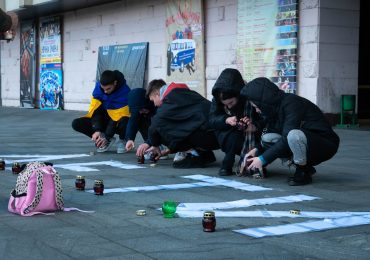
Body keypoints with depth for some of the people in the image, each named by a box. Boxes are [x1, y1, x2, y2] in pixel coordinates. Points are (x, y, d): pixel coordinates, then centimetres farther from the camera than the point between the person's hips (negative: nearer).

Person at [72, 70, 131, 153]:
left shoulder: (124, 91, -25)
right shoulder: (98, 86, -12)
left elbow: (119, 116, -26)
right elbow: (95, 110, -14)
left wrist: (107, 137, -29)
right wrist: (97, 130, -28)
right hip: (104, 120, 4)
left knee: (124, 121, -41)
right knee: (76, 124, -15)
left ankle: (122, 141, -6)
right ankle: (107, 140, -5)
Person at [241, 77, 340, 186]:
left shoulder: (292, 103, -23)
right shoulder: (275, 107, 3)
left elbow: (287, 138, -27)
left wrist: (263, 158, -23)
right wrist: (257, 151, -5)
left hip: (326, 144, -9)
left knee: (294, 135, -37)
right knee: (267, 138, -6)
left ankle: (304, 173, -12)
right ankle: (306, 167, 3)